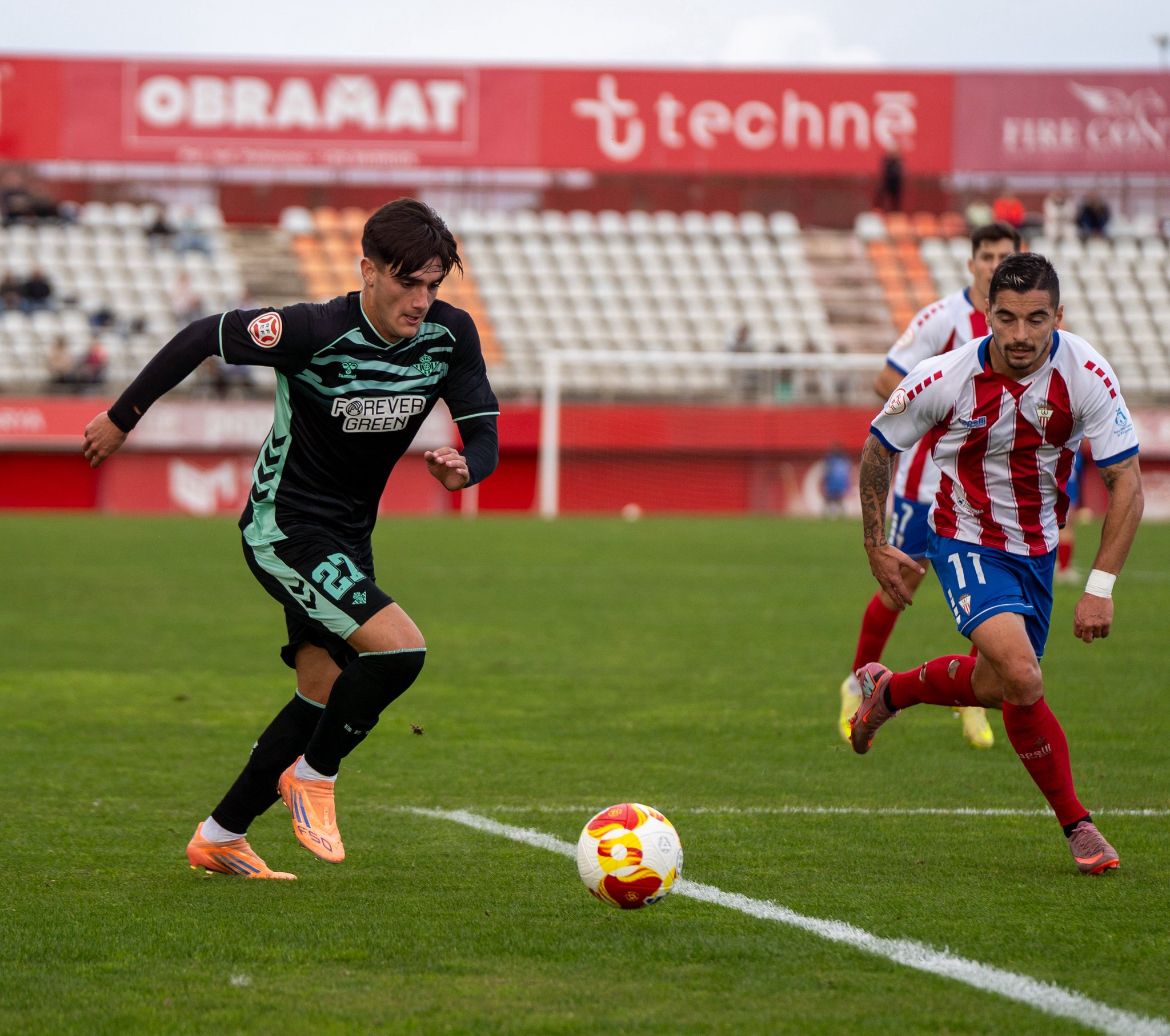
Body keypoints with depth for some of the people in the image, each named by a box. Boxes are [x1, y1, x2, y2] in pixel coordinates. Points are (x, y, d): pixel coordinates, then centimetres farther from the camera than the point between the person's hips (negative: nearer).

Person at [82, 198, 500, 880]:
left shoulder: (451, 333, -8)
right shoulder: (317, 331, -24)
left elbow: (484, 433, -3)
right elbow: (203, 337, -13)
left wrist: (465, 466, -27)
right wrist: (123, 418, -4)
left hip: (348, 537, 7)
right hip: (284, 527, -7)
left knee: (327, 695, 10)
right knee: (400, 647, -22)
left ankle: (220, 838, 24)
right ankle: (315, 776, 2)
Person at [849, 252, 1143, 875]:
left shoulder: (1086, 374, -21)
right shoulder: (945, 379, -23)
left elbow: (1126, 480, -15)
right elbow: (878, 447, -4)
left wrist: (1101, 585, -21)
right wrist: (875, 547, 0)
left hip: (1038, 546, 4)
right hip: (967, 541, -4)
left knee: (994, 688, 19)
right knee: (1022, 677, -27)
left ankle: (887, 690, 48)